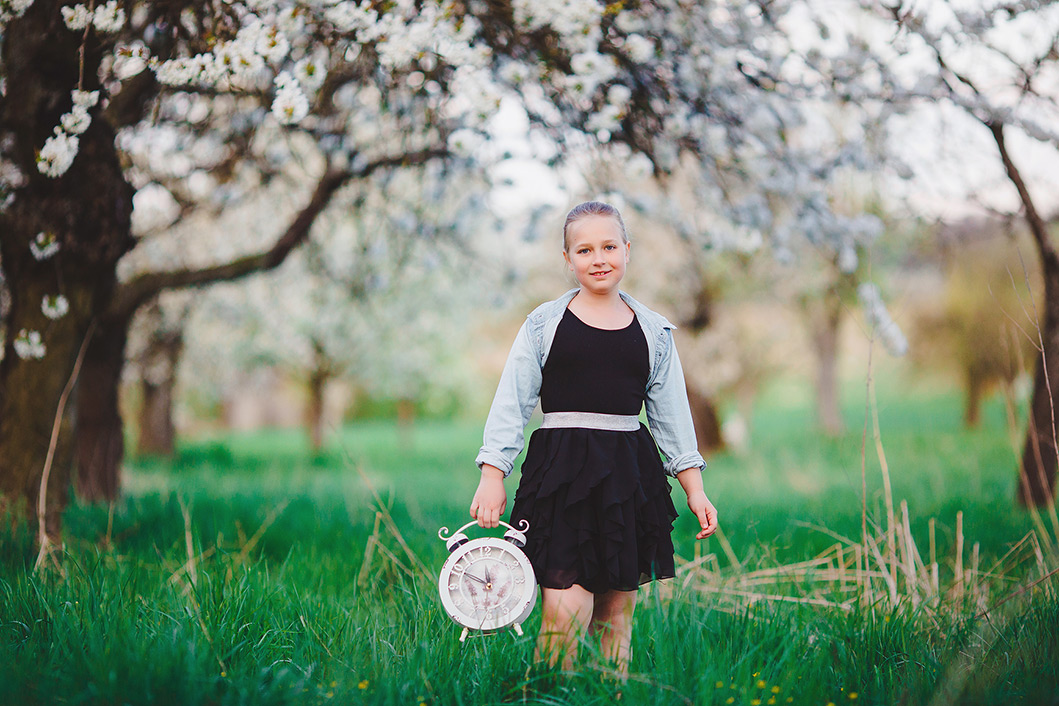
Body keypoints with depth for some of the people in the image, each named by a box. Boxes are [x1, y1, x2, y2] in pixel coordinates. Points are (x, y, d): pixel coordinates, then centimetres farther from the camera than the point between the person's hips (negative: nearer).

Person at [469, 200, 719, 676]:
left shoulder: (654, 331, 12)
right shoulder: (545, 324, 5)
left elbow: (672, 415, 16)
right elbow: (510, 404, 4)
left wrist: (694, 488, 13)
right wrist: (492, 476, -3)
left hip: (629, 476, 3)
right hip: (560, 472, -3)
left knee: (616, 613, 7)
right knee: (565, 614, -13)